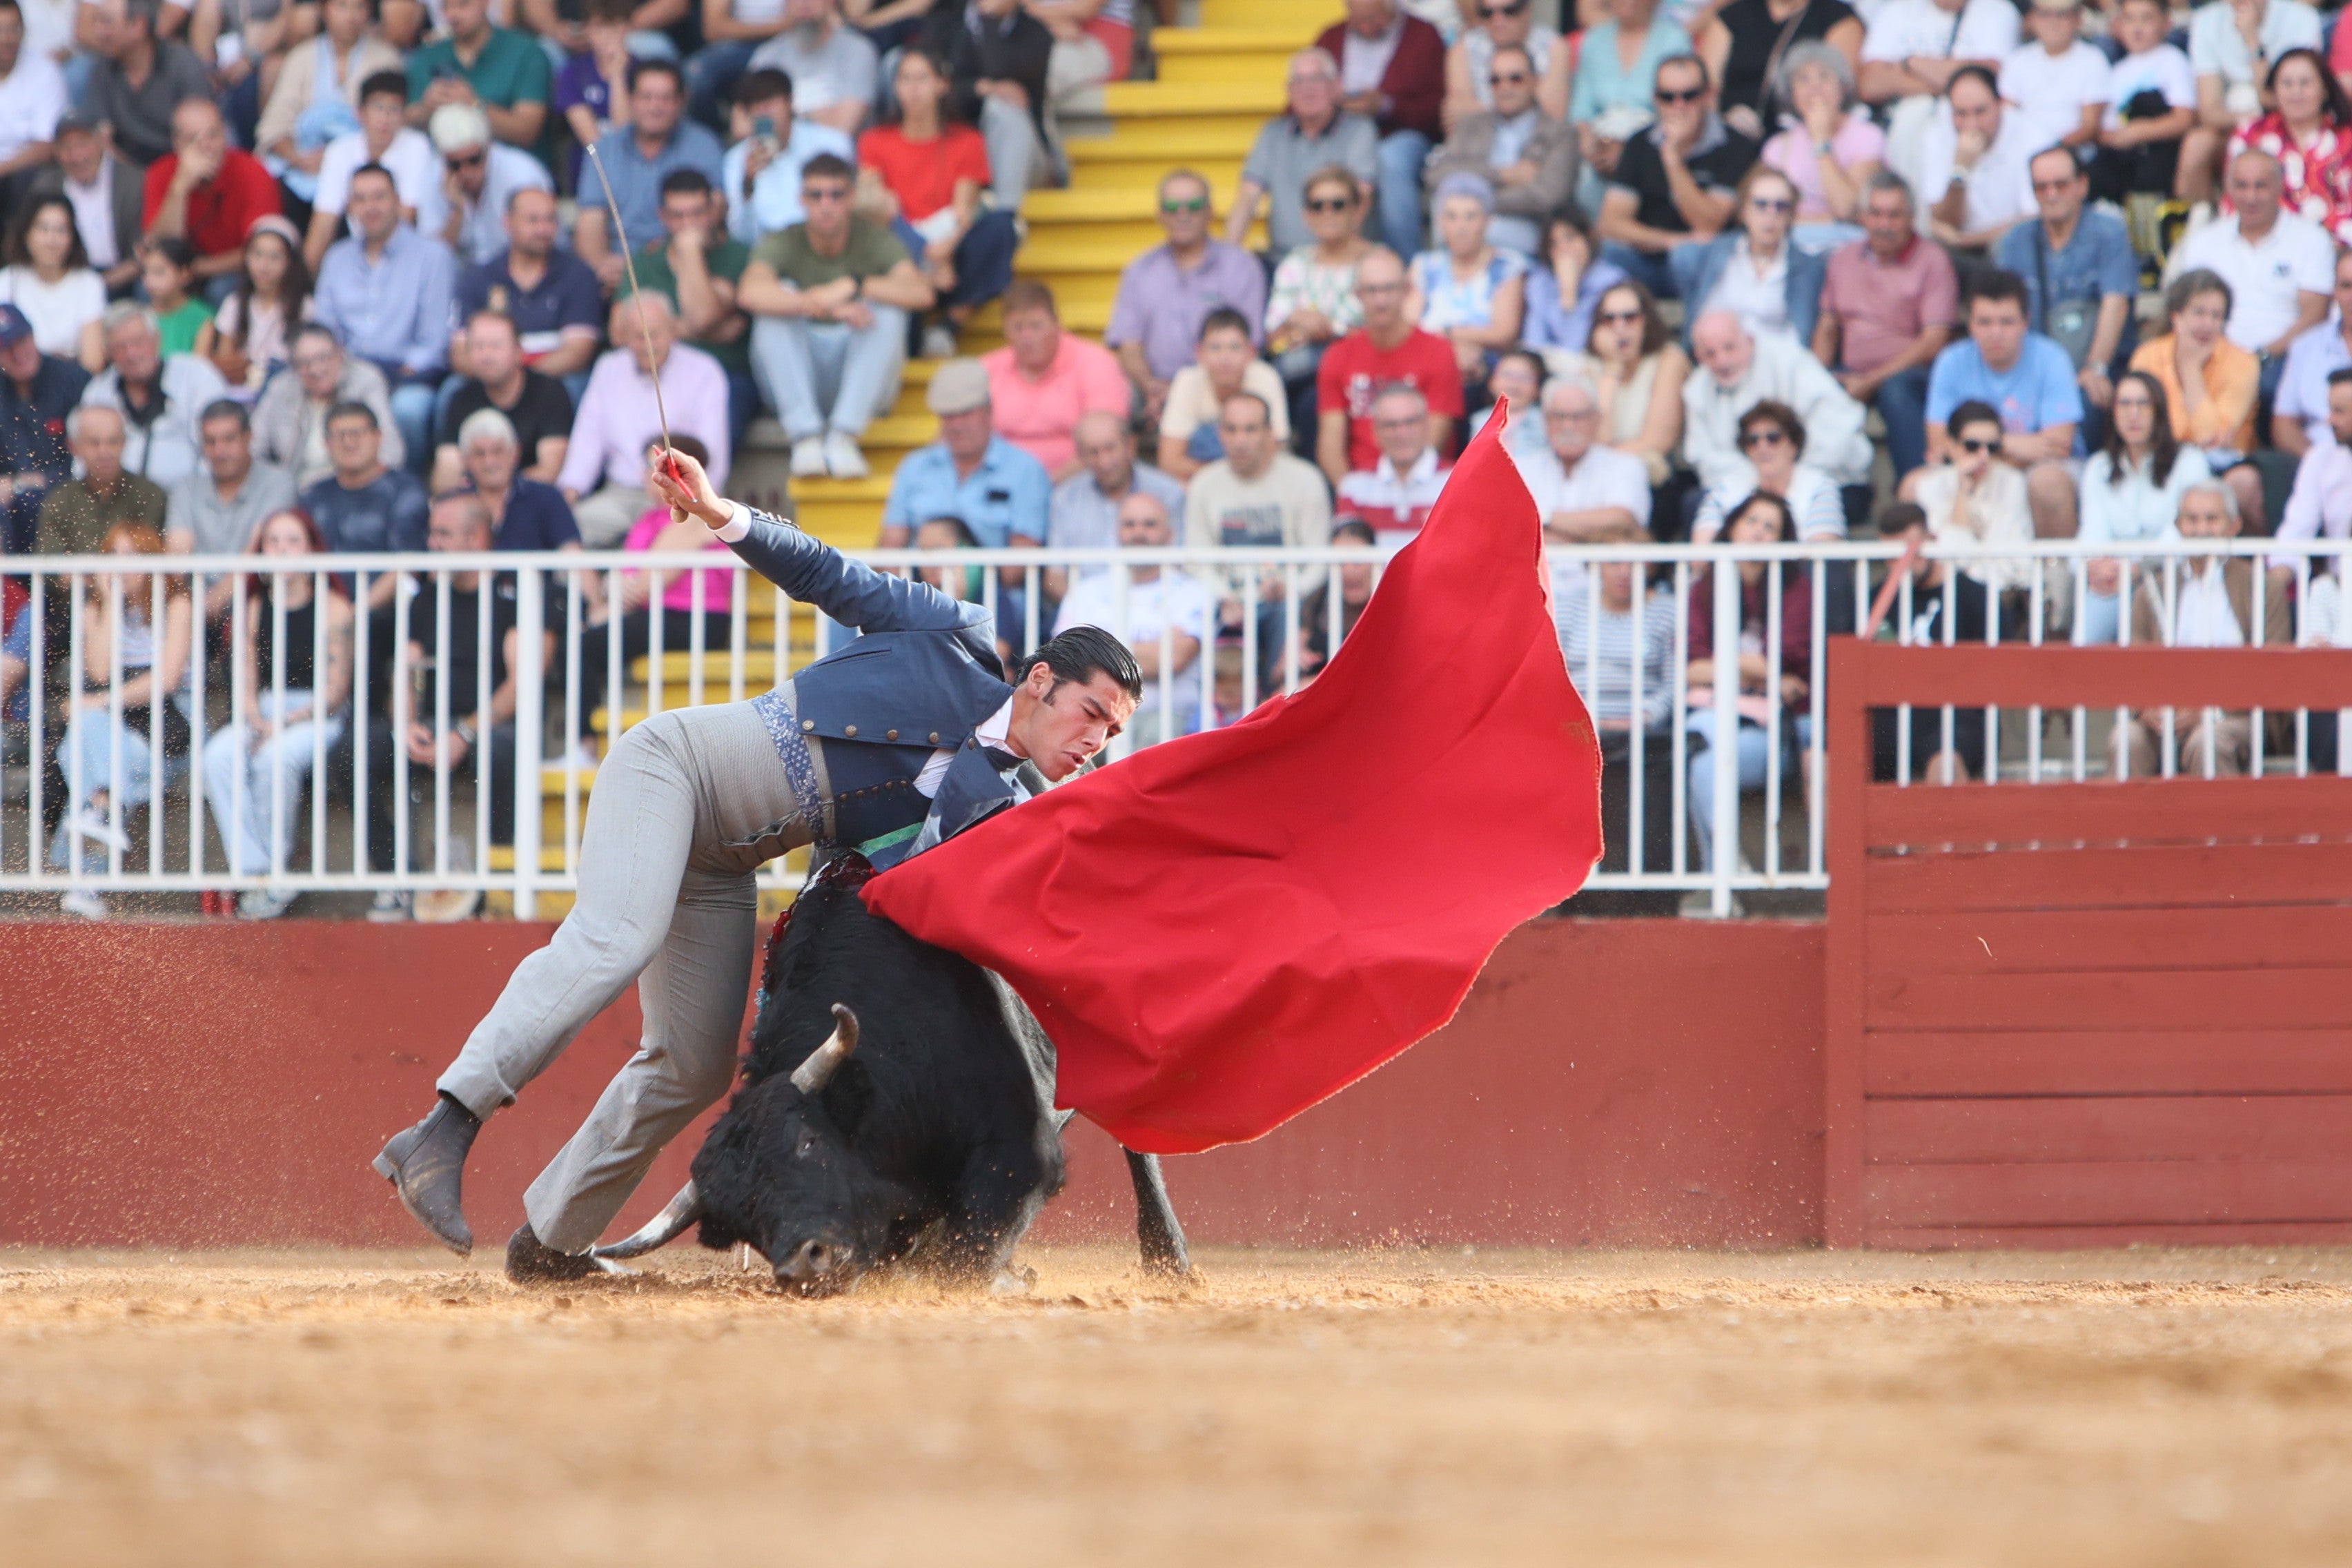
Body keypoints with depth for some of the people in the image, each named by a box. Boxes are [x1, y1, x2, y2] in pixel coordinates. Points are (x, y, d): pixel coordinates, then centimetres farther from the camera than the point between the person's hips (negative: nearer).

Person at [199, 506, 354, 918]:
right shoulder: (254, 608, 10)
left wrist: (282, 725, -16)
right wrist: (256, 721, -12)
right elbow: (246, 687, 10)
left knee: (275, 759, -35)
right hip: (263, 715, 4)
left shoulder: (333, 609, -4)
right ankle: (253, 871, -28)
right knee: (219, 756, -27)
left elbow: (335, 691, -8)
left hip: (318, 718, -4)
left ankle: (277, 877, -21)